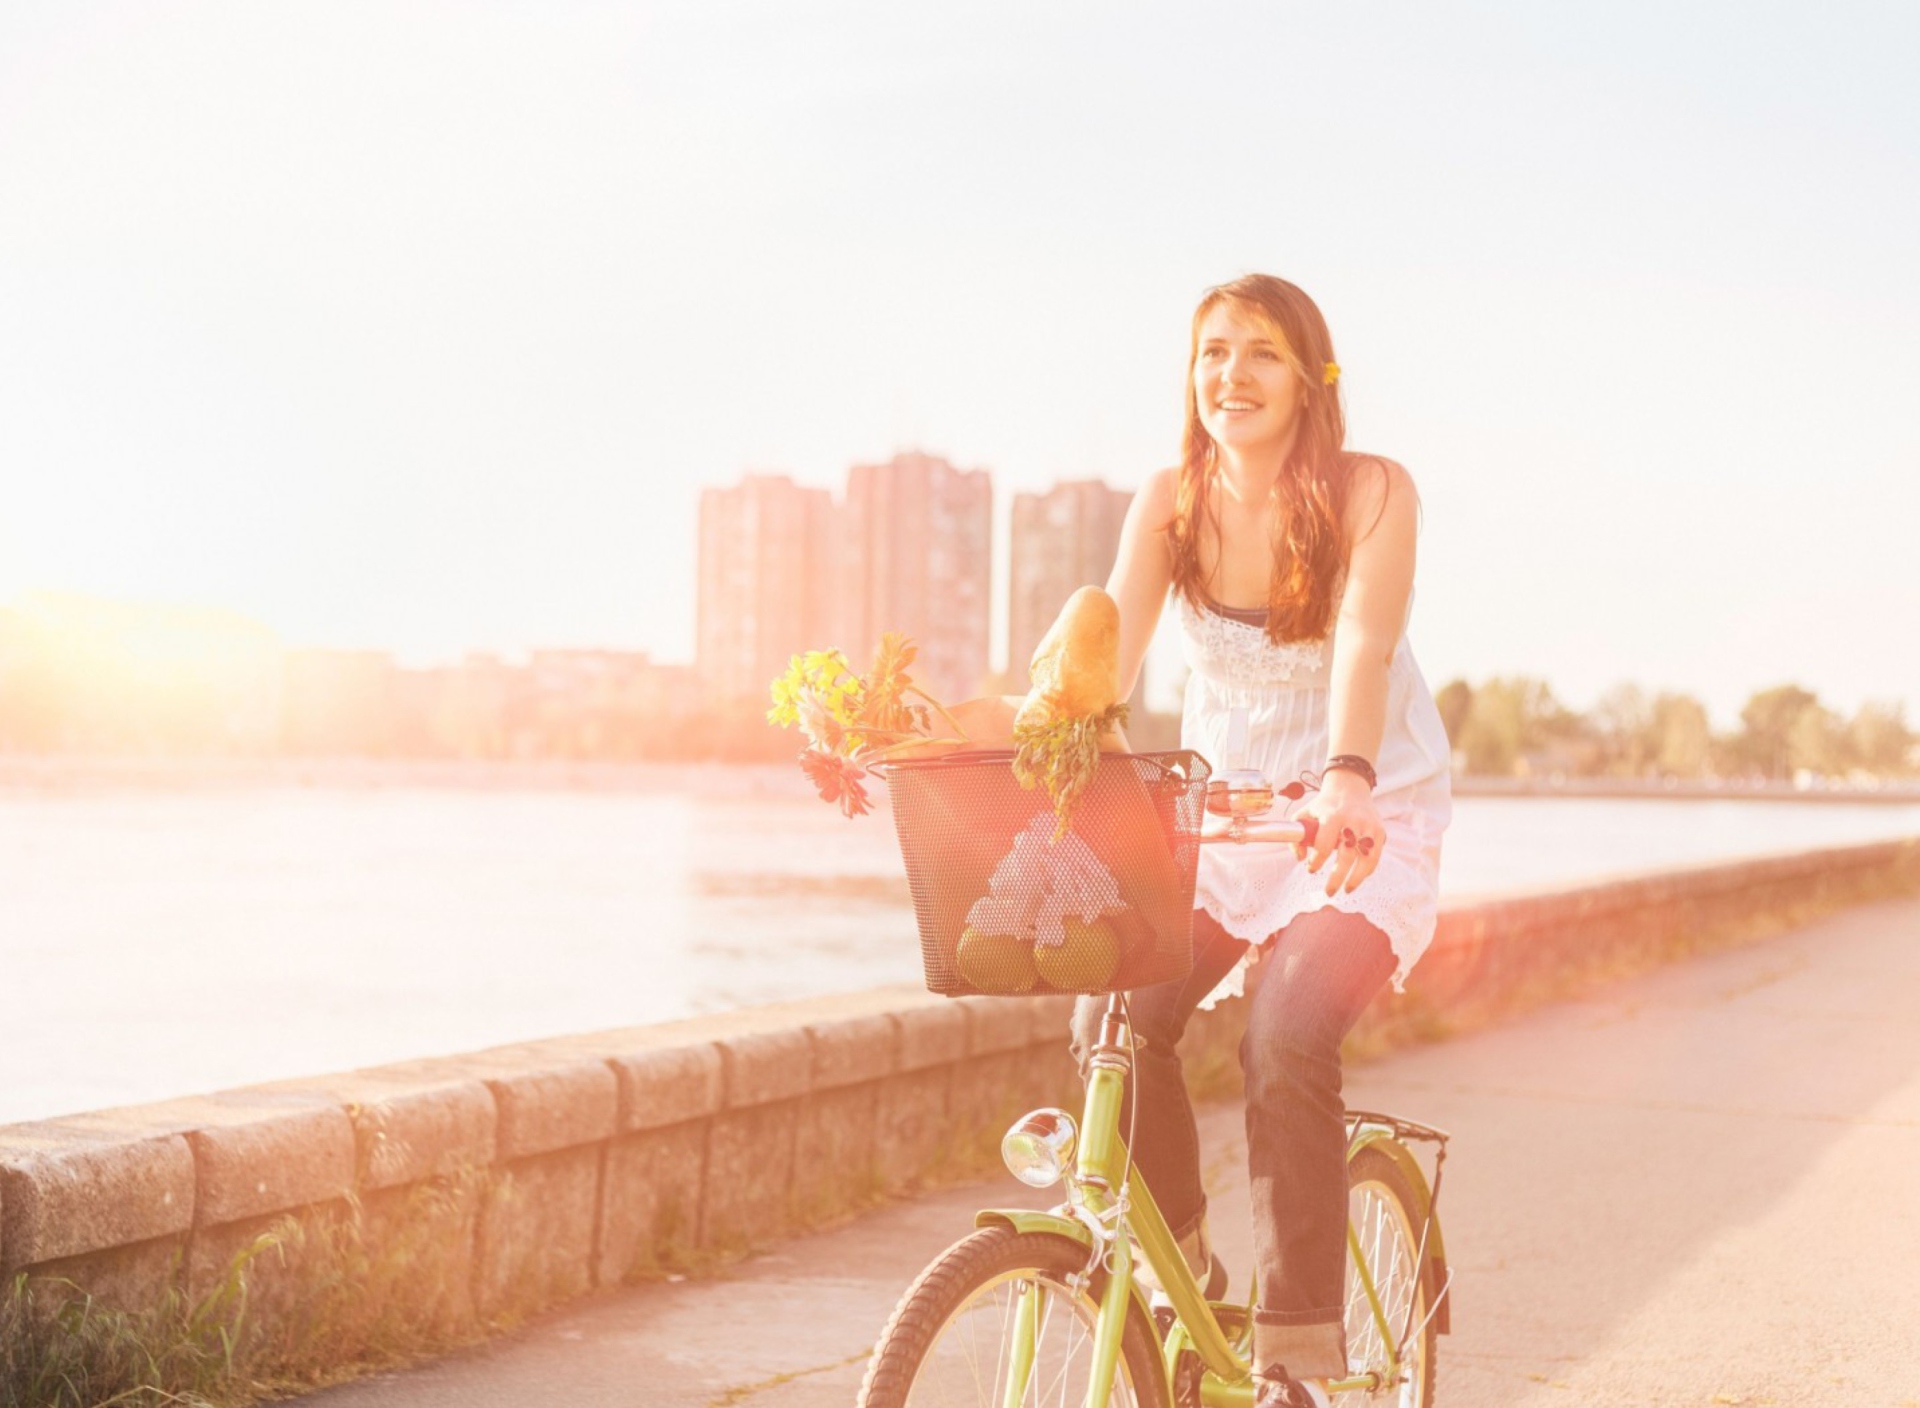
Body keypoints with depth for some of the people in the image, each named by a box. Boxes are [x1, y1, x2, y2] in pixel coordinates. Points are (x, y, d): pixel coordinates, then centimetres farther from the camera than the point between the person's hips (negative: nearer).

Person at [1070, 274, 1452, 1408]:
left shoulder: (1371, 493, -15)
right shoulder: (1170, 503, -4)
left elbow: (1364, 645, -30)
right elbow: (1107, 655, -14)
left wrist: (1347, 779, -49)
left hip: (1366, 824, -4)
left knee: (1286, 1040, -27)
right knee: (1115, 1018, -20)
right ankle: (1179, 1268, 4)